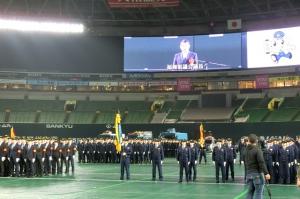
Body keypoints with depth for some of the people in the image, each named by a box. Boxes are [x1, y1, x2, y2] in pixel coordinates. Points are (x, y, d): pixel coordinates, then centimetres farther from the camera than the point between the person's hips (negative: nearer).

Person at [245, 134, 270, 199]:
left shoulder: (246, 150, 6)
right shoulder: (257, 150, -13)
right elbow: (261, 162, -20)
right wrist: (266, 173, -21)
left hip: (249, 173, 6)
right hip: (257, 173, -6)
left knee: (250, 192, 12)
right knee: (259, 193, -2)